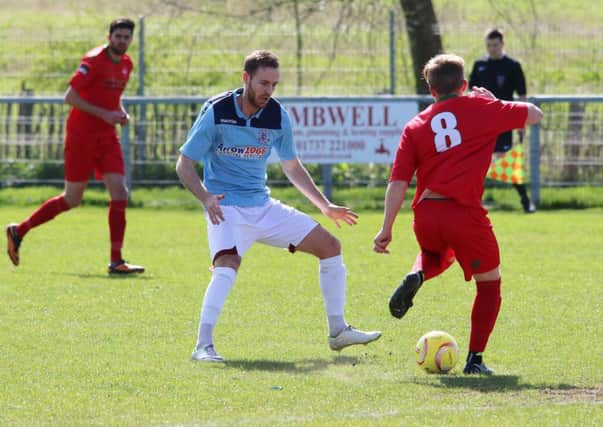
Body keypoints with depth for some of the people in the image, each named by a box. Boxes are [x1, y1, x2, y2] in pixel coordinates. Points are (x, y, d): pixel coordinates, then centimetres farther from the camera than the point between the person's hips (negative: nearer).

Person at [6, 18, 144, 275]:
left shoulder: (126, 64, 9)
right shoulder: (94, 61, -14)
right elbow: (70, 97, -16)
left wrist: (121, 113, 4)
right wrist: (104, 114, -20)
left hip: (107, 137, 7)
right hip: (81, 135, -7)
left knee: (120, 193, -8)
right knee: (72, 199, 1)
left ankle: (116, 261, -8)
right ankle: (18, 231, 19)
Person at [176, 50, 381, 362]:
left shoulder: (278, 116, 1)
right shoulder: (216, 112, -12)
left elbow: (292, 167, 16)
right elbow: (184, 164, -9)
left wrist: (325, 206, 12)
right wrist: (205, 197, -27)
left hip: (264, 206, 6)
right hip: (226, 208, -6)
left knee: (330, 246, 3)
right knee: (228, 263, -34)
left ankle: (338, 332, 15)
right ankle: (203, 346, -30)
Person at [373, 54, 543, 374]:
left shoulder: (415, 127, 12)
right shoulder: (481, 108, 5)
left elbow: (398, 182, 5)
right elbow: (533, 114, 15)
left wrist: (386, 230, 6)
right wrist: (493, 101, 29)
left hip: (425, 215, 4)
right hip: (465, 214, -4)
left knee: (437, 256, 38)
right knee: (490, 284, 17)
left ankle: (417, 276, 3)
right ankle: (475, 358, 8)